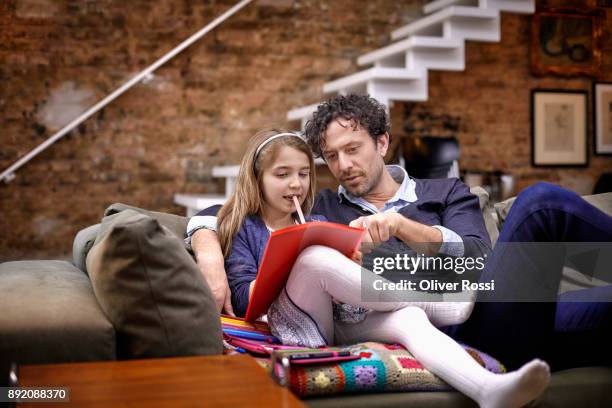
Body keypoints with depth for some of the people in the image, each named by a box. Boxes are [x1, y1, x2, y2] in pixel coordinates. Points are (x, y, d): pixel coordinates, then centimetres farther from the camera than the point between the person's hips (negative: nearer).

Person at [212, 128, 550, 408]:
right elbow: (243, 299, -2)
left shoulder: (319, 225, 23)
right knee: (315, 256, -32)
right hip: (291, 323, -4)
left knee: (409, 319, -28)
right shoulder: (244, 229, 9)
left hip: (340, 320, 4)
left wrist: (350, 266, -5)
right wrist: (291, 267, -15)